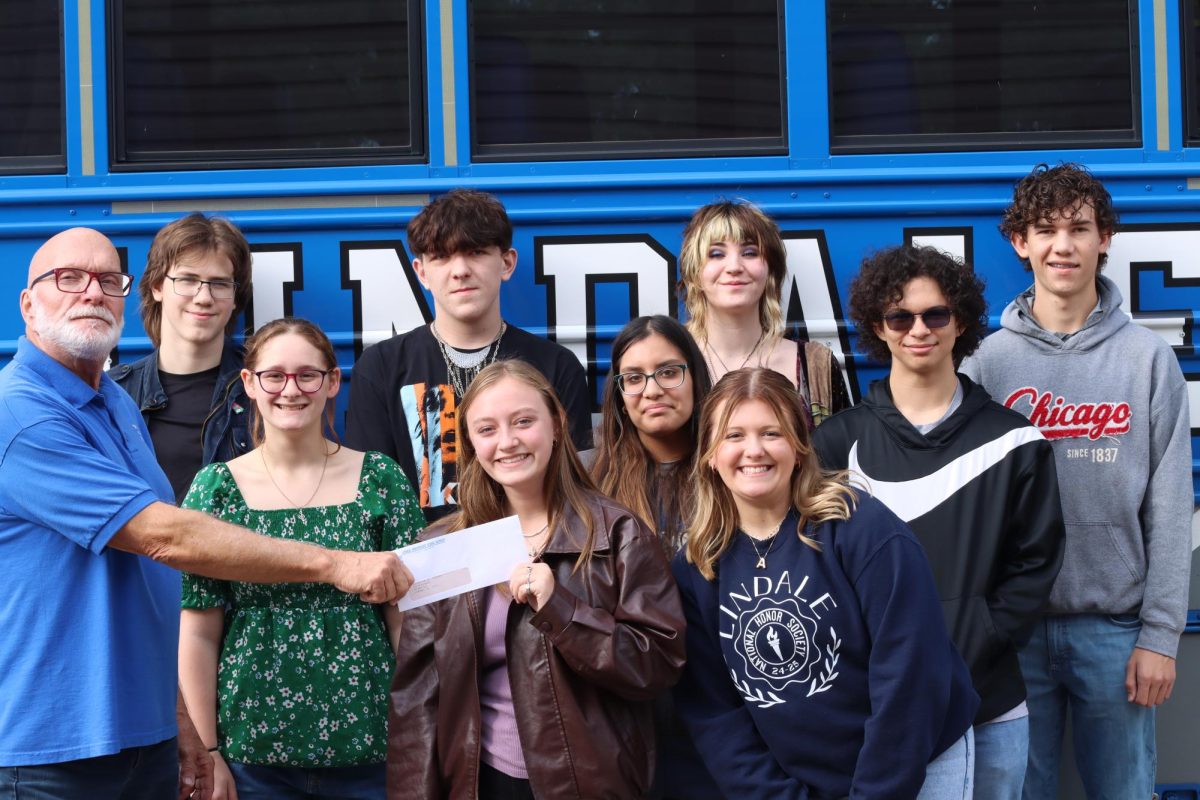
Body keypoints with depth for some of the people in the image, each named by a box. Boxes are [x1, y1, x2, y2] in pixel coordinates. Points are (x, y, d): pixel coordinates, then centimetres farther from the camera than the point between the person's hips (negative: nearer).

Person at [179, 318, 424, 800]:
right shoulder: (216, 488, -2)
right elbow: (199, 635, -1)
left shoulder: (381, 480, 0)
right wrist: (210, 755, -3)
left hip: (368, 747, 1)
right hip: (253, 750, 0)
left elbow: (407, 617, 1)